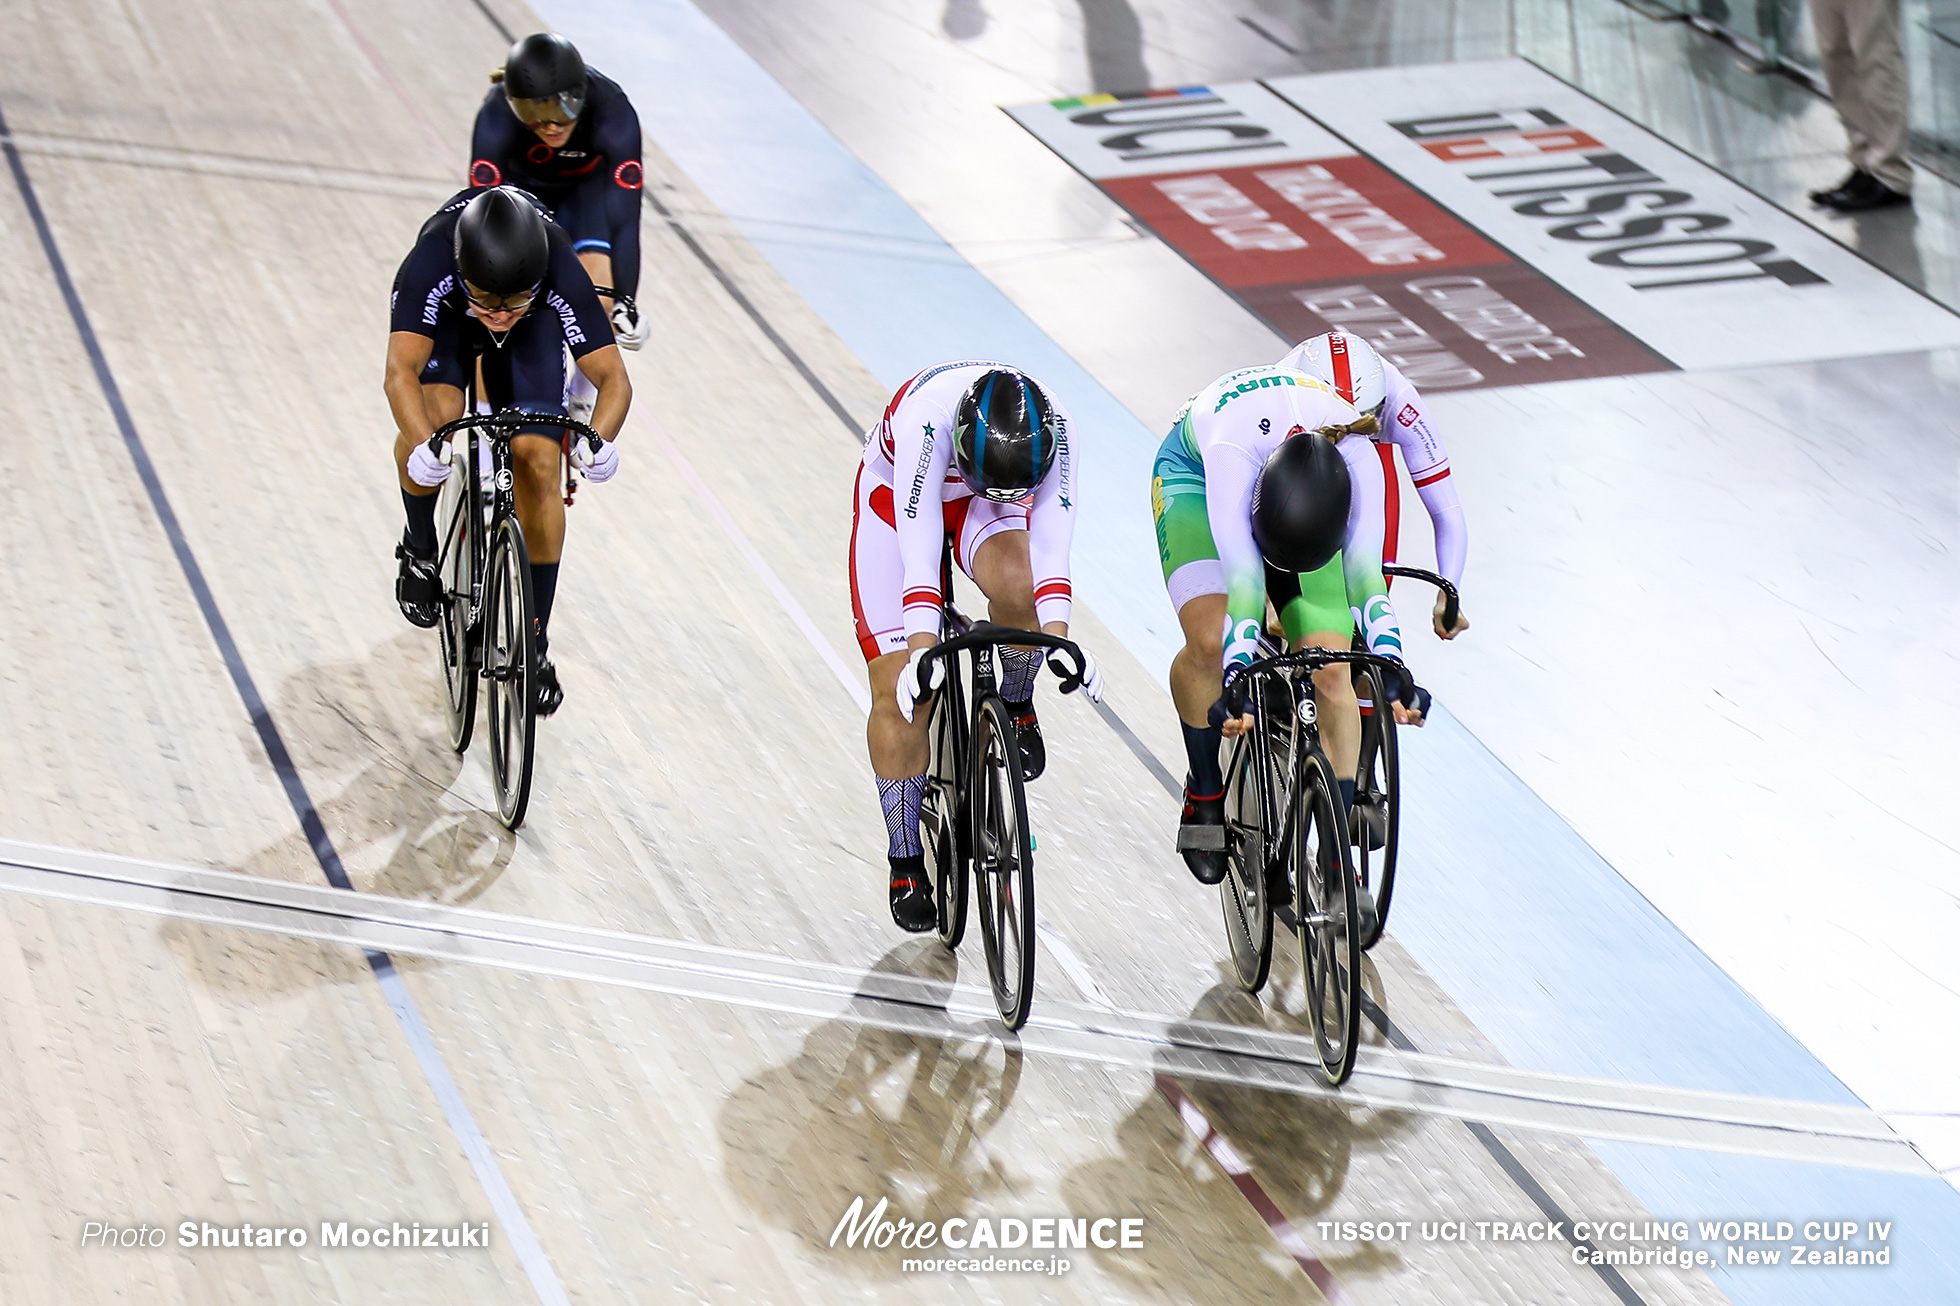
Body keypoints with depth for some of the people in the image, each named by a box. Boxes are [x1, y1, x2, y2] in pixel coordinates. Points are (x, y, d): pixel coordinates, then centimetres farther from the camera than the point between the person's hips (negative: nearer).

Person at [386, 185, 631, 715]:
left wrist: (600, 440, -58)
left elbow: (613, 378, -37)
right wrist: (424, 447, -66)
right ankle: (420, 550, 0)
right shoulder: (431, 263, -42)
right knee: (434, 417, -29)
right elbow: (401, 372, -49)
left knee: (537, 466, -11)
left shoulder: (562, 274, -39)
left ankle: (535, 645, 3)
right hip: (446, 315, -1)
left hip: (536, 327, 1)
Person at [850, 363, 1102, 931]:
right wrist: (922, 646, -55)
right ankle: (906, 864, 5)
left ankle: (1016, 703, -3)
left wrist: (1057, 636, -50)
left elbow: (1051, 536, -38)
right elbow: (919, 544, -46)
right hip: (898, 496, -2)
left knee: (1016, 585, -35)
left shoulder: (1052, 428, -33)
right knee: (899, 691, -9)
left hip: (982, 504, 2)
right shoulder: (928, 416, -41)